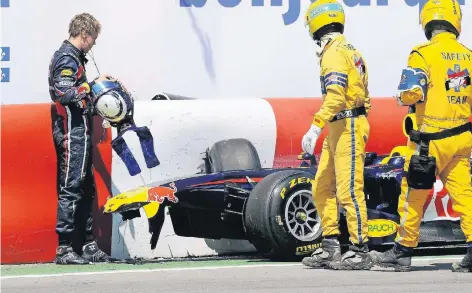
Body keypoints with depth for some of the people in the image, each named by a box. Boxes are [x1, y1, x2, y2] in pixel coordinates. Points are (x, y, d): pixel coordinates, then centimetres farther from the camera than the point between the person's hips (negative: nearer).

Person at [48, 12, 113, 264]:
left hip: (79, 131, 11)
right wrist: (93, 85, -16)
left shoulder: (73, 57, 18)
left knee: (86, 189, 13)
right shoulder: (67, 59, -13)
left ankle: (89, 246, 18)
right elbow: (64, 94, -24)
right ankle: (63, 249, -8)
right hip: (72, 132, -11)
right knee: (70, 189, -9)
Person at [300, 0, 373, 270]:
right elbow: (365, 97, 22)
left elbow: (335, 96, -24)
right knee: (323, 188, 11)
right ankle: (331, 248, 13)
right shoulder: (351, 52, 18)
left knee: (349, 190, -9)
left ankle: (360, 251, -7)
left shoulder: (334, 53, -13)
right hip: (338, 129, 10)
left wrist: (315, 127, -28)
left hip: (348, 126, -10)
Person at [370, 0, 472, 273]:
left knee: (414, 195, 7)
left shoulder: (424, 54, -12)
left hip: (431, 140, -5)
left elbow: (410, 94, -19)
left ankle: (402, 252, 16)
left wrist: (405, 97, 3)